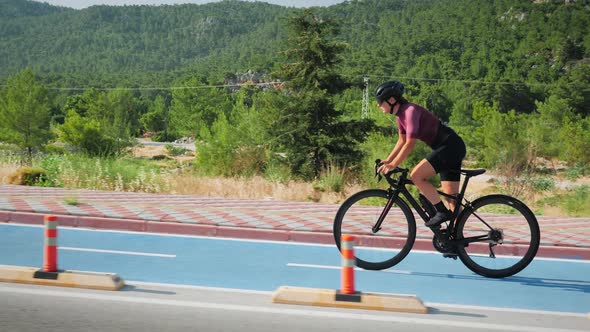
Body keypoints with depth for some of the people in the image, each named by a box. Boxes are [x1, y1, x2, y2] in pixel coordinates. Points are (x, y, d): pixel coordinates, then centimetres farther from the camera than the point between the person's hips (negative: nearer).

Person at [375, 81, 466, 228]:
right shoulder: (401, 114, 10)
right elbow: (402, 141, 19)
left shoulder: (410, 111, -18)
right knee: (451, 197, 7)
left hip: (450, 146, -10)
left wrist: (393, 165, -21)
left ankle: (442, 212, -11)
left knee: (416, 175, -18)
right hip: (453, 148, 10)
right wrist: (388, 160, 11)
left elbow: (410, 144, -24)